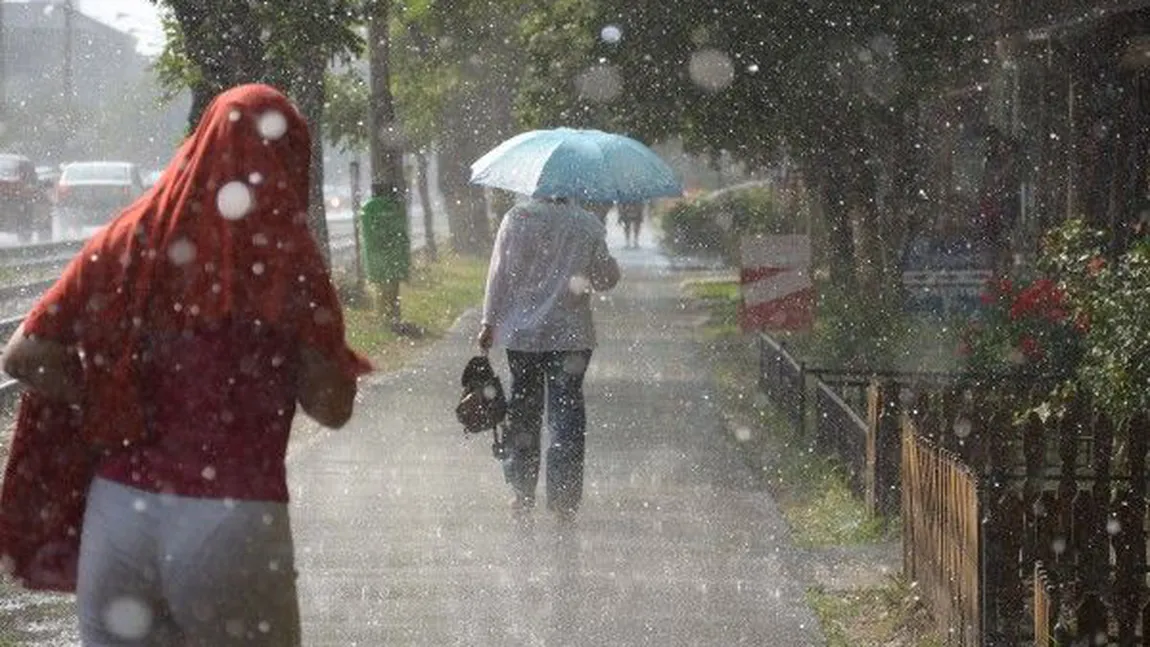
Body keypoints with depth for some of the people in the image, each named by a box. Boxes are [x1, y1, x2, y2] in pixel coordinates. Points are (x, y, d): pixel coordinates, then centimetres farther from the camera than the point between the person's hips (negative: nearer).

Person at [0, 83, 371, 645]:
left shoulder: (128, 241, 3)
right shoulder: (286, 258, -6)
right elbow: (331, 407, -3)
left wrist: (113, 414, 12)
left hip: (117, 512, 3)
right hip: (236, 521, -3)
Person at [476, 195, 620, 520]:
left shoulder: (517, 218, -5)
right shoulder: (589, 224, -3)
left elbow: (500, 272, -5)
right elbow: (607, 277, 3)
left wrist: (489, 321, 2)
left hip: (522, 332, 1)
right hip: (571, 333, -1)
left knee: (523, 411, 12)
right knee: (567, 412, 3)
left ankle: (522, 492, 17)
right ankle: (564, 498, -1)